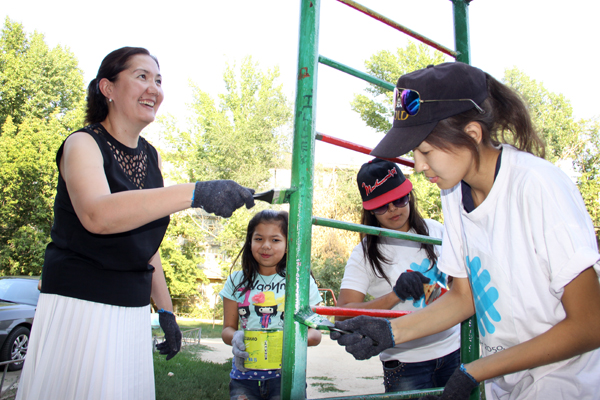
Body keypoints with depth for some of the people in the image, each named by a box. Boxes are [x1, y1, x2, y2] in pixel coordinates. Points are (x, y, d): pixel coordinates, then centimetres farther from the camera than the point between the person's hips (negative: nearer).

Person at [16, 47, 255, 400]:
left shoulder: (151, 156, 10)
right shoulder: (83, 144, -10)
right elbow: (97, 215, -33)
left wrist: (166, 310, 13)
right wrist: (196, 193, -42)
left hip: (134, 312, 6)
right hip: (80, 306, -6)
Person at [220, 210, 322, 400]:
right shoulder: (237, 281, 7)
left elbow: (315, 332, 2)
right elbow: (228, 327, 8)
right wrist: (235, 338, -16)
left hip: (286, 376, -1)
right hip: (244, 376, 2)